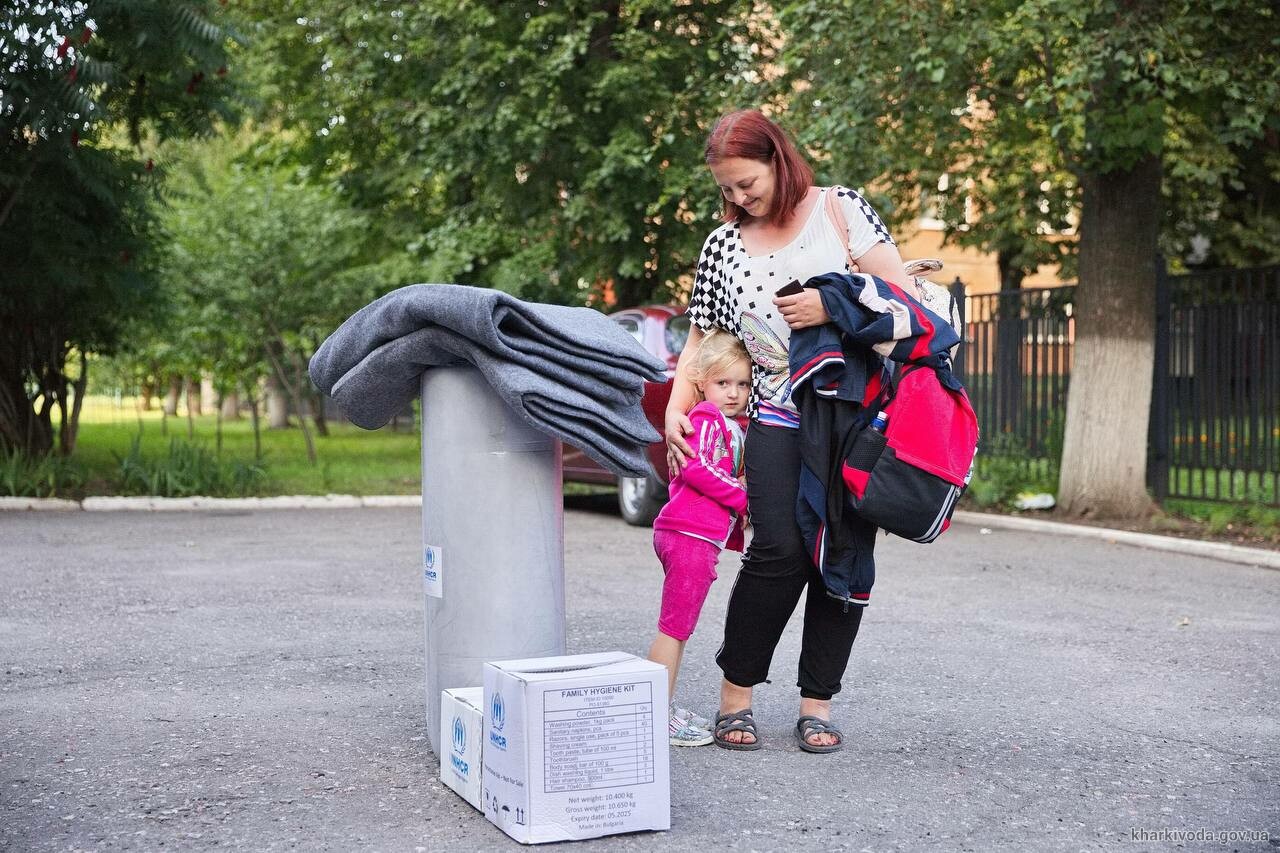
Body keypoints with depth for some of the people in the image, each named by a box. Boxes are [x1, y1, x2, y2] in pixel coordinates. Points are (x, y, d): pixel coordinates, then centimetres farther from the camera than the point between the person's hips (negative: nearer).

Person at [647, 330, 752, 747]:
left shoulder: (731, 425, 21)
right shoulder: (707, 417, -7)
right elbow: (696, 467, -19)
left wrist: (736, 532, 18)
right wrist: (741, 497, -13)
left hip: (702, 536, 10)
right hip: (689, 535, -10)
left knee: (678, 629, 14)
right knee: (674, 627, -7)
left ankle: (666, 709, 21)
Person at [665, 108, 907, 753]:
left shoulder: (839, 209, 2)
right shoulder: (723, 245, 12)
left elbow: (899, 292, -1)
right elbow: (702, 338, 15)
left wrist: (831, 307, -14)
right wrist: (676, 410, 2)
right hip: (778, 416, 1)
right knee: (781, 551, -15)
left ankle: (817, 703, 9)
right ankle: (735, 694, -1)